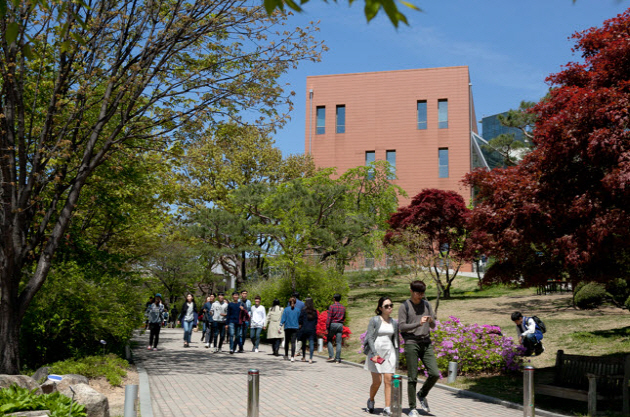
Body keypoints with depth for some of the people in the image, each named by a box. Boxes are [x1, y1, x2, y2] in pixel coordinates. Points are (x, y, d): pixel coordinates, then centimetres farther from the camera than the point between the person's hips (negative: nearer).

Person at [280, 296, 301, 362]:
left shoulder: (286, 309, -2)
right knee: (293, 342, -5)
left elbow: (283, 319, -5)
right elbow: (299, 320, 6)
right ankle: (292, 357, -17)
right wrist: (299, 326, 20)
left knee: (286, 342, 16)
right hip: (295, 328, 0)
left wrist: (280, 326, -3)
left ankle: (286, 356, 27)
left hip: (287, 327, 0)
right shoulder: (298, 310, 0)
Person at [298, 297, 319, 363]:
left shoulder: (303, 310, -7)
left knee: (304, 343, 13)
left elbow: (300, 319, -6)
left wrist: (300, 325, 11)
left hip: (304, 329, -1)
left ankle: (304, 357, 22)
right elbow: (316, 320, 5)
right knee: (311, 343, 0)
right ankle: (310, 358, -10)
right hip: (312, 329, 2)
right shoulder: (315, 311, 2)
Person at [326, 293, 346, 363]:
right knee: (339, 342, 3)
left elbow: (329, 318, -10)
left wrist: (327, 328, -9)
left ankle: (331, 356, 0)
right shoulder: (343, 307, 10)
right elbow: (344, 318, 14)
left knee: (329, 340, 11)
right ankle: (337, 359, 2)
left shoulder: (332, 306, -6)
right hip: (340, 325, 4)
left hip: (333, 324, -4)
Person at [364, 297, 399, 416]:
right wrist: (375, 354, -16)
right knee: (377, 381, -3)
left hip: (389, 352, 4)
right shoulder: (374, 320, -3)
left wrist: (397, 358, 12)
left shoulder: (394, 323, 10)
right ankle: (371, 400, 25)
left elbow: (396, 341, 15)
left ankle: (387, 408, -3)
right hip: (375, 351, -3)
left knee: (389, 380, -5)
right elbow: (370, 338, -7)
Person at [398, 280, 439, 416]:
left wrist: (431, 321, -11)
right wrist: (418, 324, -19)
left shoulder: (426, 304, 12)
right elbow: (401, 326, -8)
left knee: (435, 374, -5)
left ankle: (422, 394, 21)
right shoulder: (404, 307, -1)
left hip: (426, 343, 4)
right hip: (411, 343, -4)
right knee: (412, 377, -1)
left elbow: (433, 326, 13)